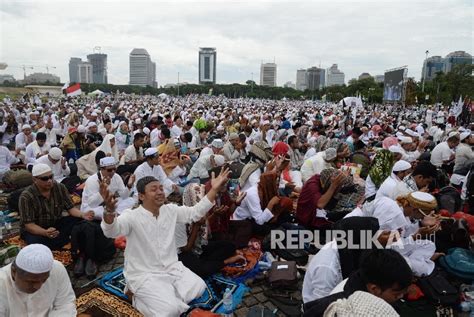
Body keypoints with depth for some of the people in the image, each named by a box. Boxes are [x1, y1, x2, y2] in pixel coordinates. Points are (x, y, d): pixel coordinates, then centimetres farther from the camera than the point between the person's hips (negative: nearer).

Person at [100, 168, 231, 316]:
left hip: (172, 268, 6)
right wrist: (110, 211, -61)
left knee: (198, 288, -9)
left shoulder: (170, 210, 0)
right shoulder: (132, 217, -18)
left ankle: (166, 294, 11)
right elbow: (111, 231, -36)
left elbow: (195, 212, 5)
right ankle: (139, 297, 6)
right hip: (144, 275, -6)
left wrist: (214, 189, -5)